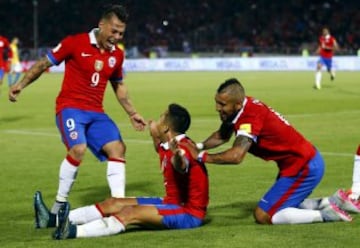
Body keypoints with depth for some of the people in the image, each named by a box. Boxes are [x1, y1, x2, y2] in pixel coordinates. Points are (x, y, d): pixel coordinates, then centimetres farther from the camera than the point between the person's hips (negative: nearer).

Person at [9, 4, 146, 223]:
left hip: (96, 112, 6)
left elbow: (119, 86, 23)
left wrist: (132, 114, 23)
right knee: (78, 149, -26)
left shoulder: (117, 55, 7)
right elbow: (44, 64, -1)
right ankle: (59, 205, -11)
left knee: (117, 148, -11)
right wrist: (21, 84, -10)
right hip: (70, 107, -6)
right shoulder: (75, 43, -9)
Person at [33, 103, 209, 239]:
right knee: (113, 204, 3)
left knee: (130, 213, -29)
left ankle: (74, 232, -49)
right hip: (173, 203, 9)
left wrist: (177, 155, -68)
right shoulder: (167, 145, 6)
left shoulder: (183, 147, -22)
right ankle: (55, 219, -2)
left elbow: (182, 167, -48)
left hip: (189, 213, -9)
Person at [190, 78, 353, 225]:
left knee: (263, 216, -7)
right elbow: (222, 136, 15)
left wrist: (200, 156, -27)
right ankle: (331, 202, 18)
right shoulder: (244, 107, 0)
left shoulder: (250, 117, -27)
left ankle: (326, 214, -5)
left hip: (304, 168, -10)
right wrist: (198, 147, -2)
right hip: (304, 161, 10)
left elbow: (236, 156, -38)